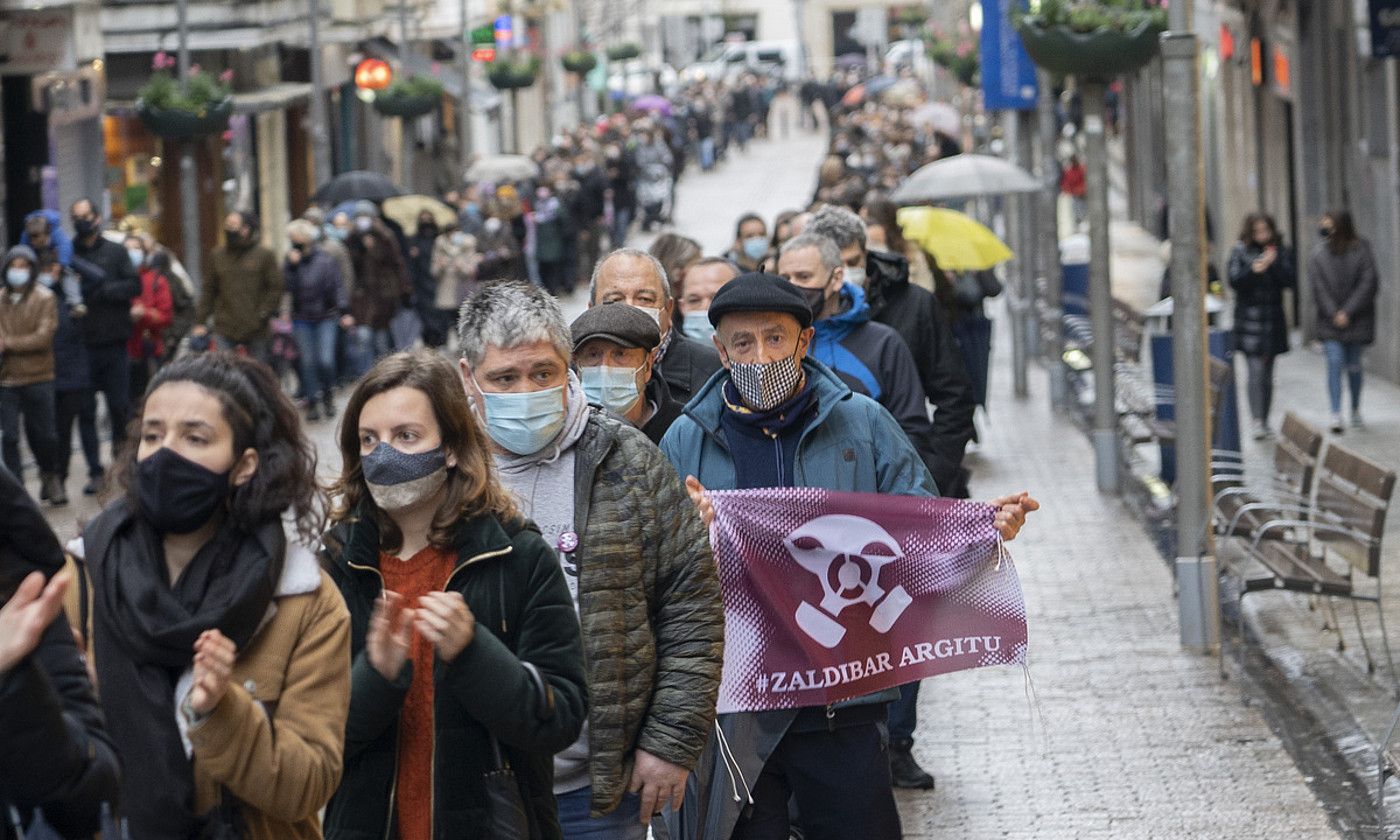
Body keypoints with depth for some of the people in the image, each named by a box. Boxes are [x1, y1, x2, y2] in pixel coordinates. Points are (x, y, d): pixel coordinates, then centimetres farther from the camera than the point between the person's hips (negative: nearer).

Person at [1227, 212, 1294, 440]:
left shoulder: (1280, 252, 8)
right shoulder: (1240, 252, 1)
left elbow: (1292, 282, 0)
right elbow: (1234, 280, -7)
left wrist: (1275, 264, -13)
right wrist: (1254, 270, -22)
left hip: (1273, 320, 3)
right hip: (1249, 317, -3)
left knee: (1267, 374, 9)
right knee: (1255, 370, -14)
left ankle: (1264, 420, 19)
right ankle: (1258, 421, -18)